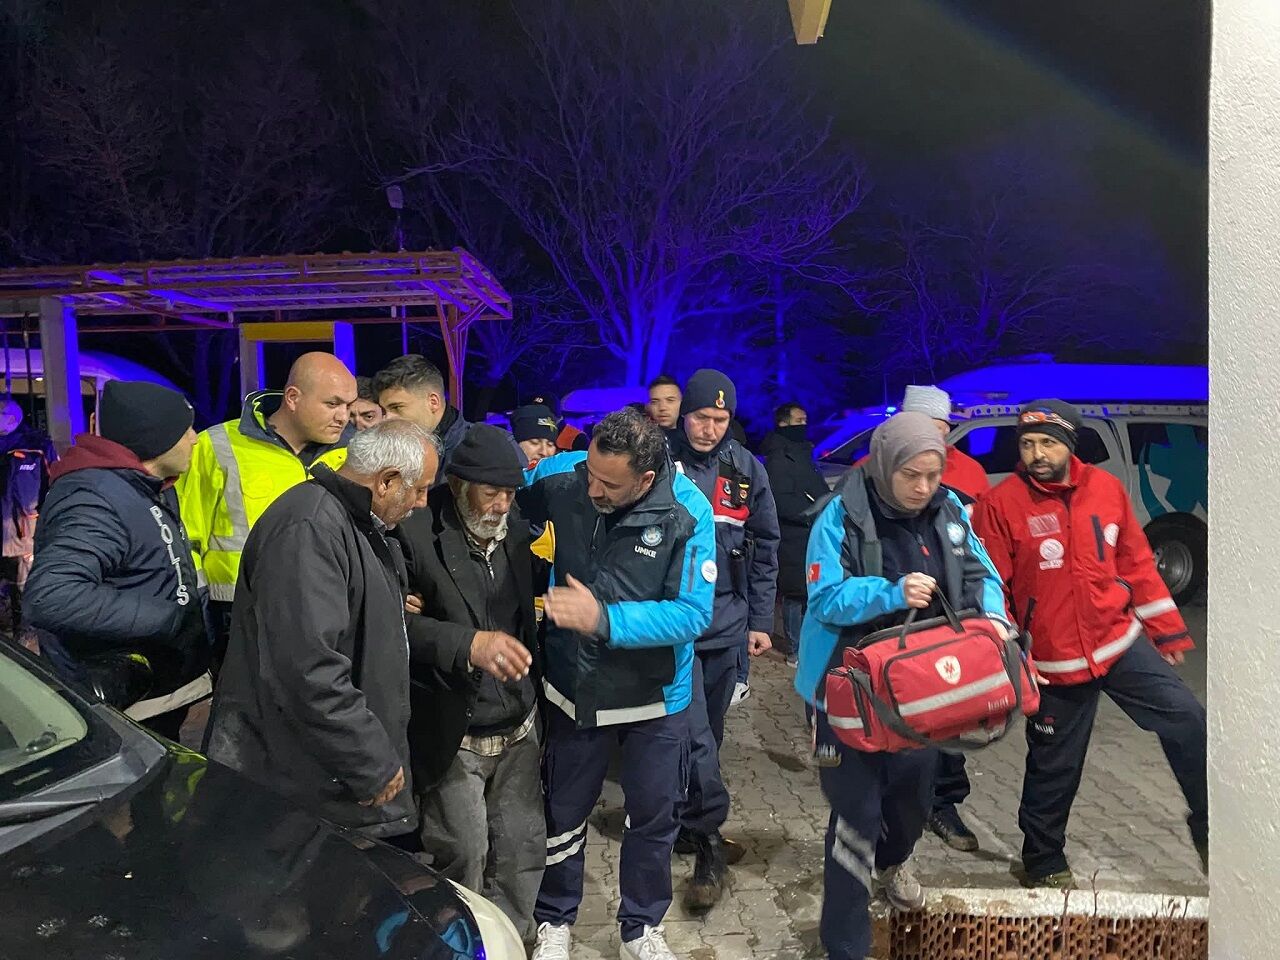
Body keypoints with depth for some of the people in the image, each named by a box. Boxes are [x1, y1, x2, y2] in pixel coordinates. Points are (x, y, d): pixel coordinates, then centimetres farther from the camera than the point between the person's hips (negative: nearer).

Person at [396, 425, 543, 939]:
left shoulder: (516, 530, 4)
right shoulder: (415, 534, -14)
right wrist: (468, 643, -31)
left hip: (519, 724, 5)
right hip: (452, 733, -4)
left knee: (524, 845, 9)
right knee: (464, 852, 6)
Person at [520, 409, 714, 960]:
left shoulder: (688, 514, -23)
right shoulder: (560, 478, -17)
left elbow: (693, 613, -25)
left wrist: (604, 619, -33)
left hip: (655, 695, -1)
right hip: (573, 688, 2)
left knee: (654, 816, 19)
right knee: (564, 813, 20)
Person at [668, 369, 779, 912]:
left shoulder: (747, 470, 3)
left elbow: (765, 548, 8)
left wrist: (761, 620, 6)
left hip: (727, 621, 3)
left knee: (706, 729, 16)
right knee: (692, 732, -6)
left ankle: (688, 820, 35)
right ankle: (709, 839, 8)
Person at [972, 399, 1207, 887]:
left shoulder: (1107, 488, 0)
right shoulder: (1000, 504, -14)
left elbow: (1136, 563, 9)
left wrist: (1167, 630, 12)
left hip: (1121, 641, 4)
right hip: (1054, 661, -4)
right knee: (1055, 766, 9)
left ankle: (1207, 829, 28)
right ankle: (1044, 862, 32)